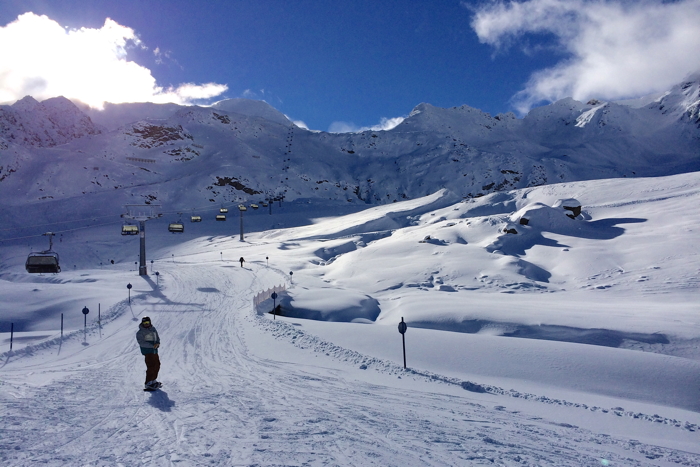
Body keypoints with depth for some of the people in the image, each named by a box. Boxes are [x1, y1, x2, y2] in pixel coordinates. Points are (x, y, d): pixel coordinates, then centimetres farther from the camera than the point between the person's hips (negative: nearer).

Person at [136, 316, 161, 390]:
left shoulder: (153, 329, 10)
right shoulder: (140, 333, -9)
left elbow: (157, 337, 14)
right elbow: (141, 342, -18)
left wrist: (158, 343, -9)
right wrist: (152, 346, -24)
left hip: (155, 351, 7)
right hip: (148, 351, -7)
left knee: (157, 365, 15)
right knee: (150, 367, -15)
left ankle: (153, 380, 30)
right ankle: (148, 383, -12)